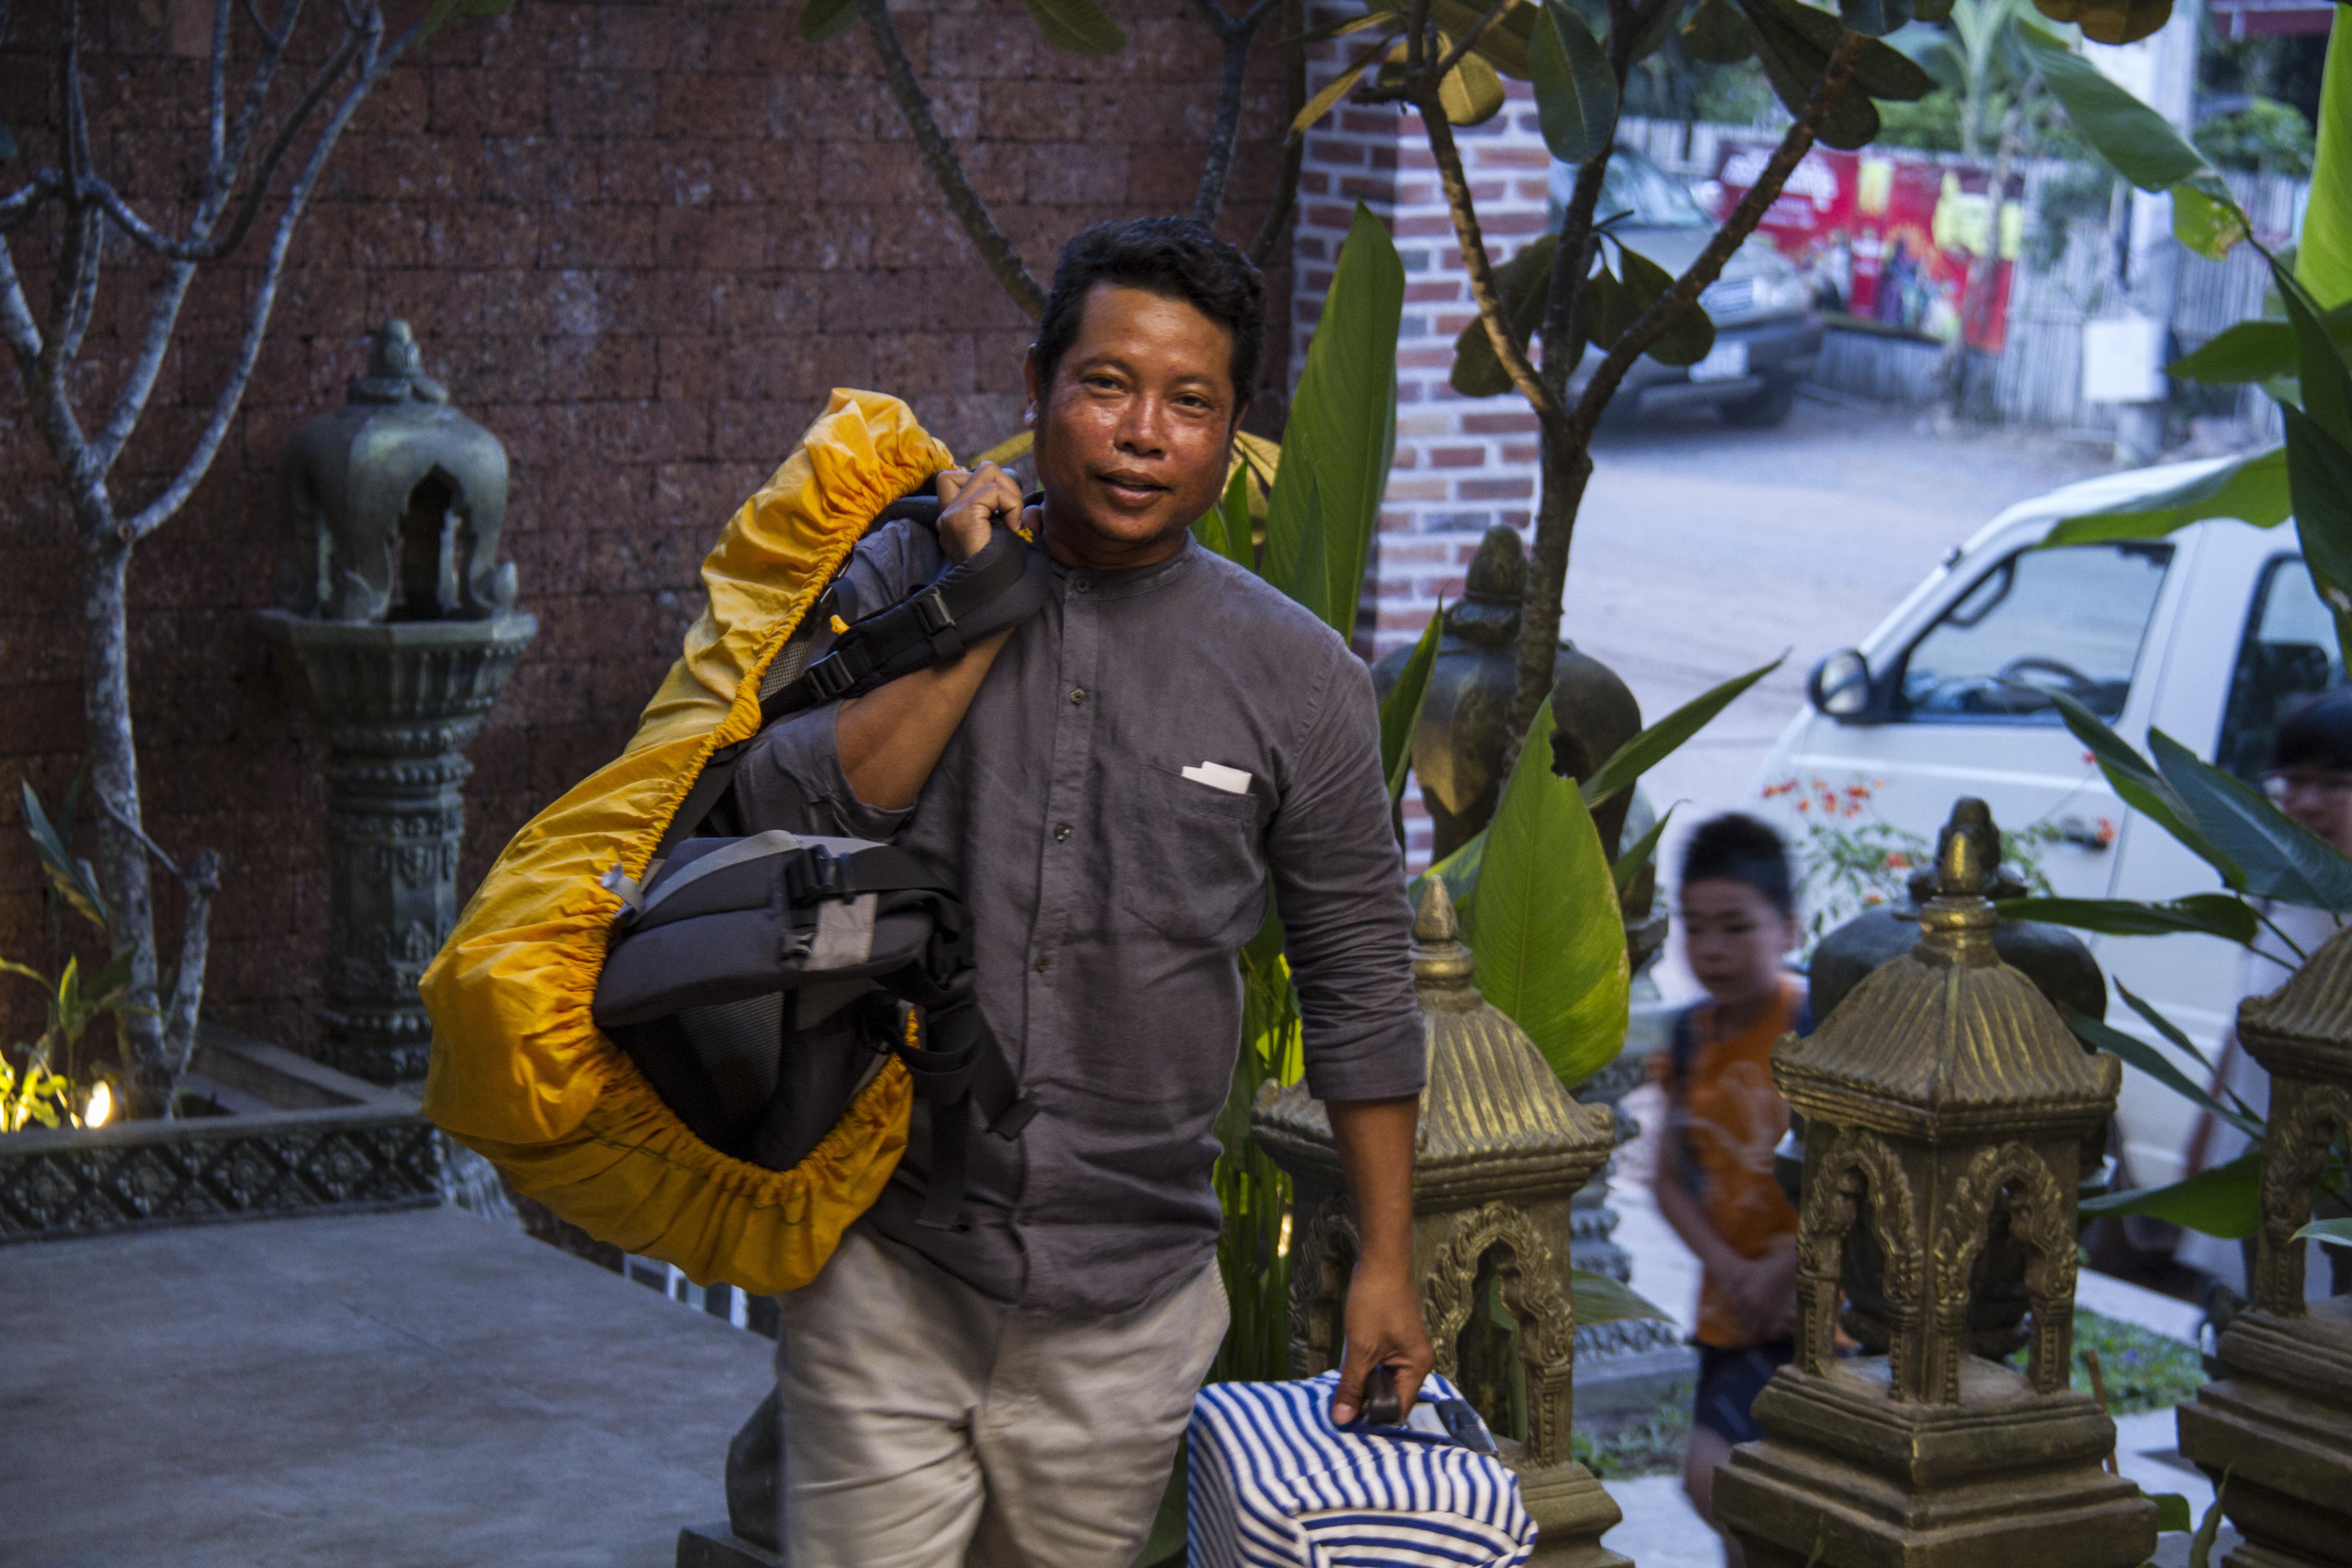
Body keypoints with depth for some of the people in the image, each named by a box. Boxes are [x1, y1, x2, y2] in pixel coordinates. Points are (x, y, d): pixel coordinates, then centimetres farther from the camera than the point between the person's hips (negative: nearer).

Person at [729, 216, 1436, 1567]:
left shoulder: (1302, 681, 0)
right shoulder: (908, 574, 1)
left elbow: (1359, 985, 7)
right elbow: (792, 816, -13)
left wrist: (1387, 1263, 8)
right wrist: (980, 615, -15)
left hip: (1128, 1303, 1)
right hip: (887, 1264, -1)